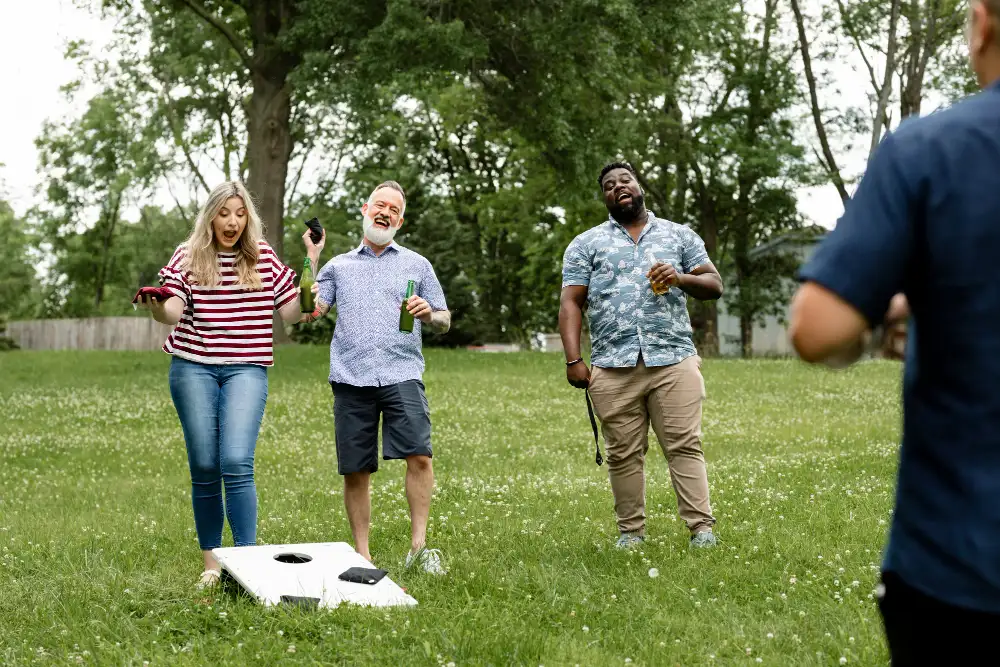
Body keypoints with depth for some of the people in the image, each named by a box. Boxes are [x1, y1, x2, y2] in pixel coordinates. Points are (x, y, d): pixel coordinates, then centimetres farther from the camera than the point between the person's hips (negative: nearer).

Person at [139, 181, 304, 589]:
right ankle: (211, 563, 15)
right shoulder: (188, 256, 3)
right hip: (193, 367, 1)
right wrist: (154, 303, -29)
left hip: (246, 368, -1)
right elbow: (171, 312, -7)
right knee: (204, 468, 3)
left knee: (237, 463, -17)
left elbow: (290, 312, 10)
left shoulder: (264, 257, 7)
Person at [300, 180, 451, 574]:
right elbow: (312, 311, 6)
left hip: (402, 375, -1)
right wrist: (312, 258, 3)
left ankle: (418, 546, -12)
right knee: (355, 470, 1)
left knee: (419, 455, -18)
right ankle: (362, 556, 10)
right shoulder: (339, 266, 19)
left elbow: (443, 322, 18)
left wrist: (429, 314, -5)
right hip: (351, 378, 1)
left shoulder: (416, 265, 18)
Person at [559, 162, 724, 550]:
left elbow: (714, 285, 13)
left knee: (685, 447, -6)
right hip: (613, 368, 0)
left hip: (673, 361, 0)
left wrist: (681, 278, -9)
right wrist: (573, 360, -5)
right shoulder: (586, 244, 13)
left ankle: (702, 528, -6)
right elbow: (571, 303, 6)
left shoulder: (679, 236, 16)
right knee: (623, 455, 2)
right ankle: (631, 531, 9)